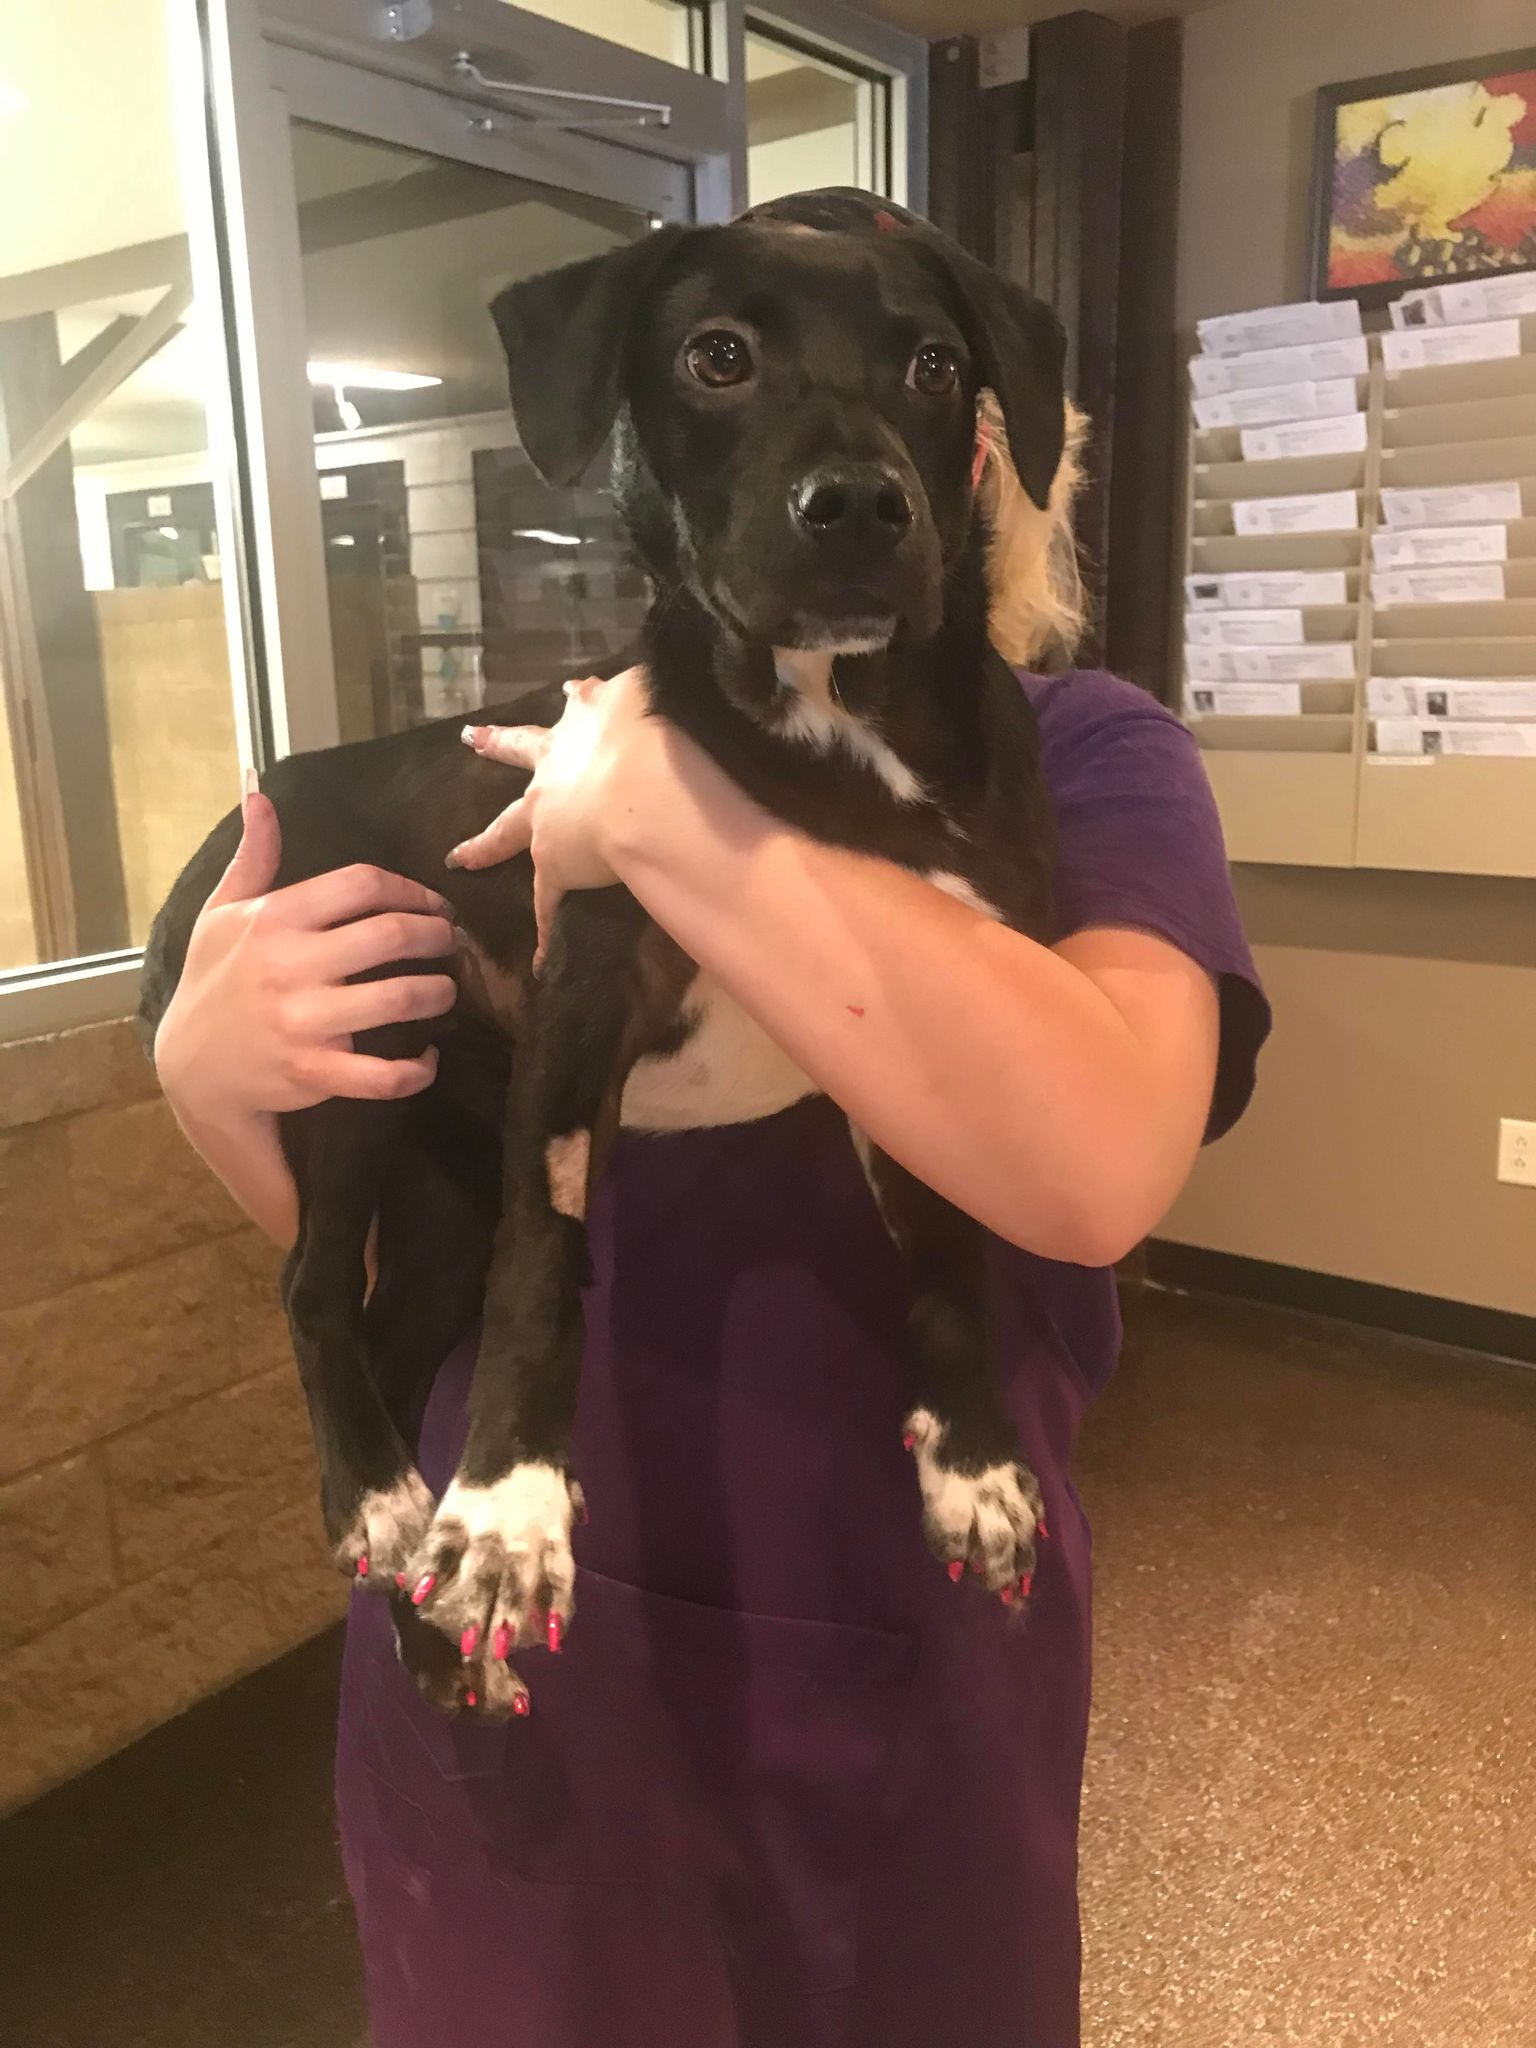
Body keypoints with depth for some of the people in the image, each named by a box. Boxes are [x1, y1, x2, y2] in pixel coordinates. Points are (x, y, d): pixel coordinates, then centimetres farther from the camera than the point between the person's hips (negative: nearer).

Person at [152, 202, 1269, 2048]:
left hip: (888, 1649, -3)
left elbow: (1098, 1163, -30)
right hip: (497, 1611, 4)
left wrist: (669, 810, -26)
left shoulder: (1074, 751, -9)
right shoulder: (540, 756, 2)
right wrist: (208, 1073, -13)